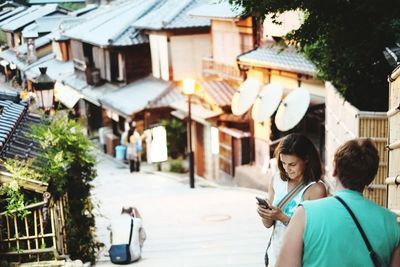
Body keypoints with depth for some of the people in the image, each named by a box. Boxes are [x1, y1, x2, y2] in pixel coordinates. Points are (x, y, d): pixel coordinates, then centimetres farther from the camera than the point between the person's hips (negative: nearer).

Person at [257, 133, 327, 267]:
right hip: (274, 253, 4)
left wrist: (282, 217, -24)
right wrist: (265, 214, -17)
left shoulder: (316, 189, -16)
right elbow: (268, 224, 3)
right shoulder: (277, 180, -2)